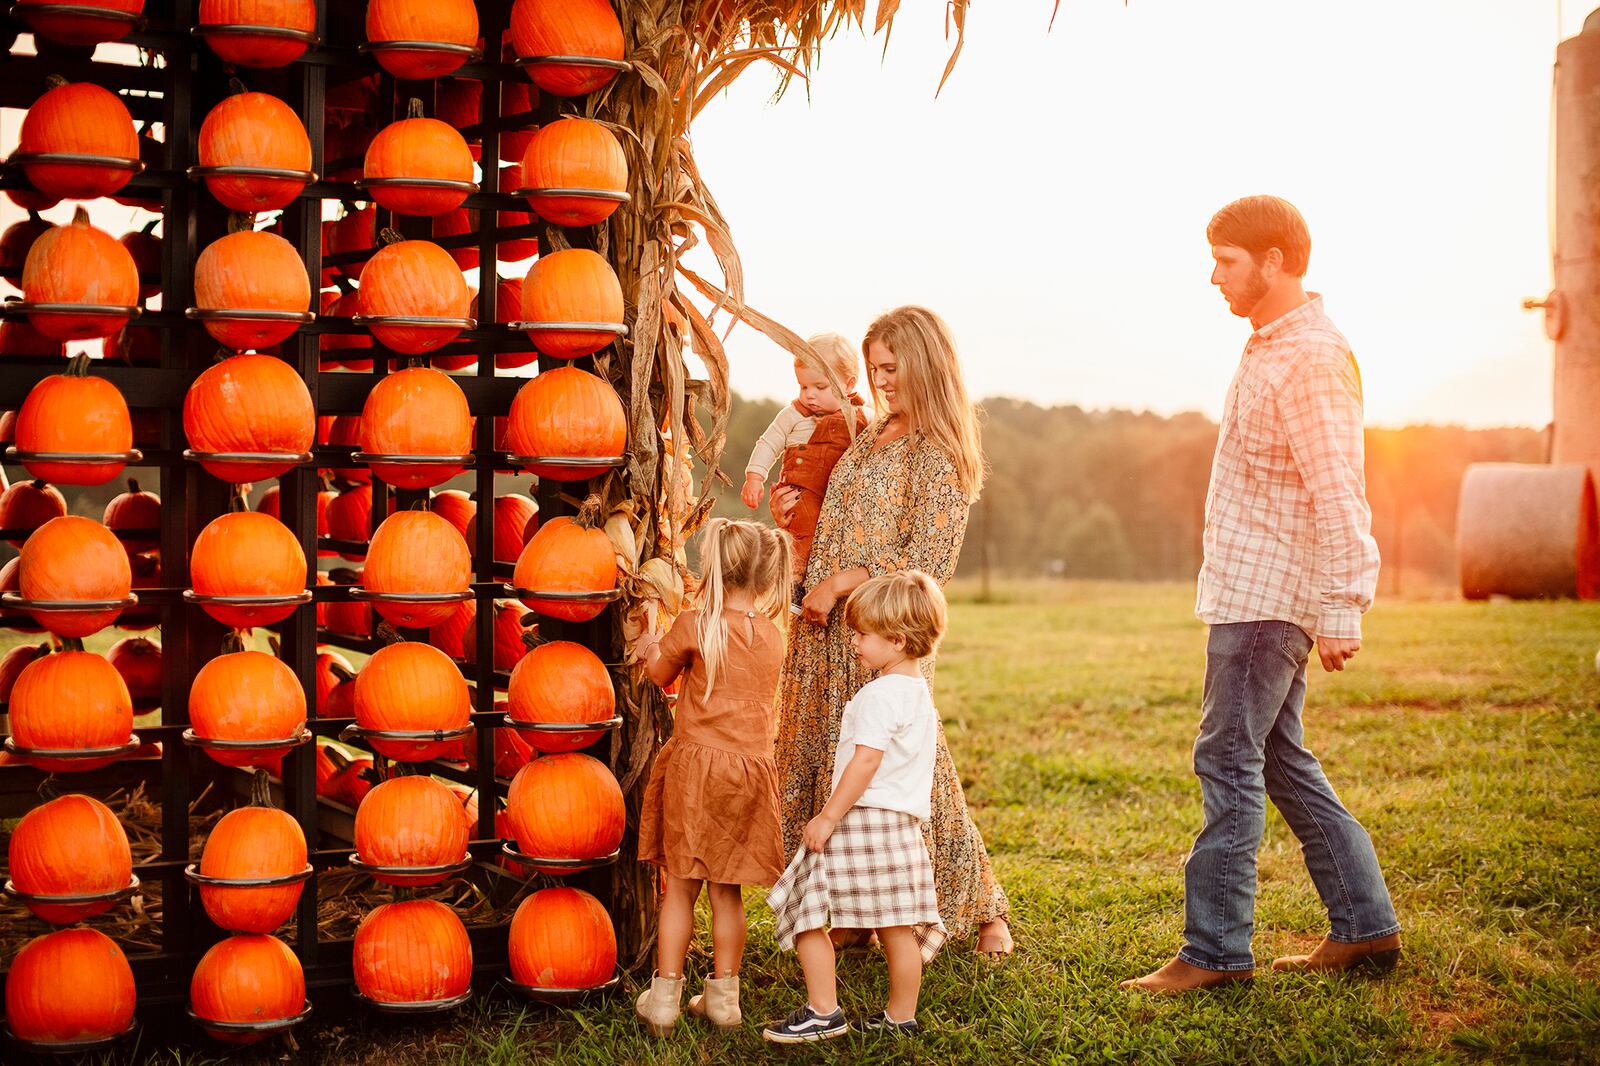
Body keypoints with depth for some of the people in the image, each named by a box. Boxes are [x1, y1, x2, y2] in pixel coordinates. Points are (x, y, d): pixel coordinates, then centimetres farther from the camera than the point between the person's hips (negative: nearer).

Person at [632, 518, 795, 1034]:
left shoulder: (695, 625, -10)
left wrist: (650, 647, 29)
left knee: (681, 885, 5)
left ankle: (664, 996, 9)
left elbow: (660, 673, 8)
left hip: (696, 764, -3)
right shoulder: (773, 634, 4)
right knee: (727, 890, 12)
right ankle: (723, 996, 18)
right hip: (751, 767, 3)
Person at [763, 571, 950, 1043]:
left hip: (864, 821, -10)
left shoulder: (881, 694, -16)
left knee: (804, 904, -4)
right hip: (902, 820, 10)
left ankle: (823, 1011, -3)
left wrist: (828, 816, -18)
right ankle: (901, 1017, 19)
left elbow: (865, 760, -22)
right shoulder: (918, 689, 15)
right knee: (896, 926, 12)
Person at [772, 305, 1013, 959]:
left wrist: (840, 583, -17)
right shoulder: (870, 438, 16)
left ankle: (980, 907, 13)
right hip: (827, 635, 8)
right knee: (817, 766, 7)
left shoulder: (940, 454, -9)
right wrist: (794, 517, 7)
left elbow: (925, 561, -16)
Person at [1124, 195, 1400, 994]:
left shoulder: (1311, 359, -17)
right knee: (1280, 759, 15)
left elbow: (1337, 499, -21)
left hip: (1268, 599, -10)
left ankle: (1215, 950, 2)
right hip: (1250, 592, 10)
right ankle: (1365, 927, 22)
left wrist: (1340, 613, -22)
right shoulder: (1270, 346, 15)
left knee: (1229, 760, -5)